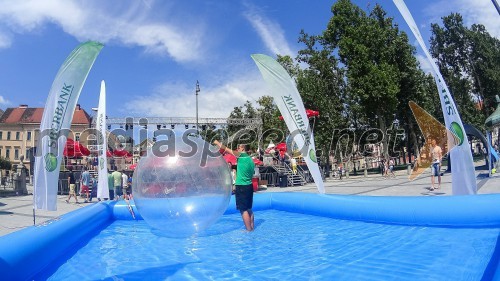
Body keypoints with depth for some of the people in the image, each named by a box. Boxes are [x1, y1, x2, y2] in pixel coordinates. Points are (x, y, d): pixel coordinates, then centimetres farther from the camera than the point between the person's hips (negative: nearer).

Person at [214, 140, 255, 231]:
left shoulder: (242, 155, -10)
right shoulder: (250, 160, 13)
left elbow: (227, 149, -6)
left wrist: (217, 143, 9)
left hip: (241, 187, -8)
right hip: (249, 186, 8)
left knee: (243, 210, -4)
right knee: (249, 209, 15)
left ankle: (249, 230, -3)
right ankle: (252, 228, 21)